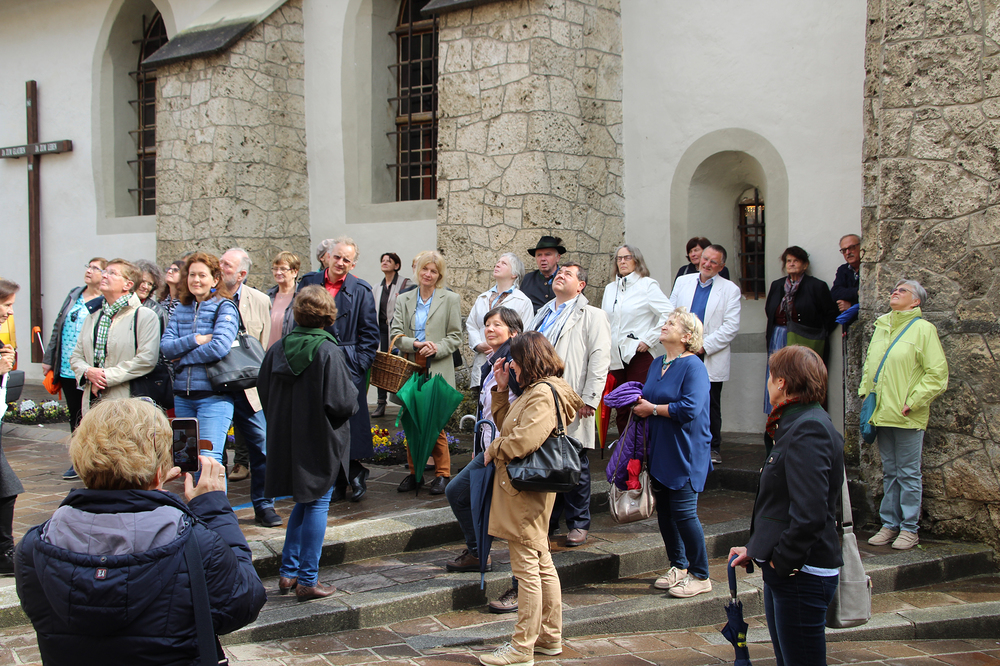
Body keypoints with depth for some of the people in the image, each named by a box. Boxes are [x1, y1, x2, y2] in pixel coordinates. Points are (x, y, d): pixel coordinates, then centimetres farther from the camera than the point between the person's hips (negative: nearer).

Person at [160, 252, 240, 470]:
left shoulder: (224, 307, -2)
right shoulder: (181, 309, 14)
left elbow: (220, 347, -17)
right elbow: (166, 346, 2)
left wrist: (183, 357, -7)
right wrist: (196, 339, -12)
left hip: (213, 396, -6)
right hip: (183, 395, 6)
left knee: (208, 459, -12)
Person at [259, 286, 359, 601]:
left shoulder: (277, 349, -1)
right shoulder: (328, 352, -17)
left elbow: (263, 392, 7)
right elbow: (341, 401, -19)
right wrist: (353, 399, 3)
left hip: (285, 440, 6)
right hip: (321, 442, -6)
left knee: (303, 502, 20)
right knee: (317, 504, 3)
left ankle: (288, 573, 21)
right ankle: (307, 580, 7)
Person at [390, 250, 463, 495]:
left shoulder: (450, 299, 4)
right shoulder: (404, 300, 12)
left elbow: (455, 336, 2)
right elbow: (395, 334, 5)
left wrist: (436, 348, -15)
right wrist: (415, 345, -14)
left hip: (437, 371, -3)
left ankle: (442, 474, 8)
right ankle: (414, 472, 16)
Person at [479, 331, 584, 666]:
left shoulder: (543, 393, -17)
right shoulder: (536, 390, 16)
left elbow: (524, 439, -28)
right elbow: (507, 424, 21)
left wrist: (493, 451, -12)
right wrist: (501, 388, 13)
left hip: (526, 490, -11)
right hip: (527, 489, 11)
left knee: (527, 568, -5)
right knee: (542, 564, 16)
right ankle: (550, 636, 26)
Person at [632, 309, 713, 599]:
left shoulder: (693, 366, -13)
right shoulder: (657, 364, 13)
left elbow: (689, 408, -24)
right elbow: (648, 398, 23)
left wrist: (653, 409, -15)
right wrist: (638, 403, 0)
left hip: (685, 453, -8)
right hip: (659, 452, 8)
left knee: (684, 511, -6)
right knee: (664, 510, 12)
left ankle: (700, 576, 6)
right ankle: (678, 567, 27)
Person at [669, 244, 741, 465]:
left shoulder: (730, 290, 1)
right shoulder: (683, 282, 11)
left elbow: (731, 327, -6)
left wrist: (704, 346, -12)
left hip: (712, 359, -2)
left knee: (711, 406, 4)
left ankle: (713, 449, 15)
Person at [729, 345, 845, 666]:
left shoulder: (808, 429, -19)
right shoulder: (797, 425, 15)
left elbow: (810, 513, -27)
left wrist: (782, 561, -17)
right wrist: (755, 548, 14)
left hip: (801, 575, -10)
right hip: (782, 569, 10)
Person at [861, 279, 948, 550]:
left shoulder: (923, 329, -5)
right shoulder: (881, 327, 14)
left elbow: (937, 374, -9)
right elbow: (869, 366, 23)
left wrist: (912, 403, -13)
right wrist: (865, 394, 11)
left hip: (907, 417, -6)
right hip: (882, 415, 6)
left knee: (908, 474, 1)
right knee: (890, 473, 12)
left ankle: (909, 528, 8)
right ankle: (890, 524, 19)